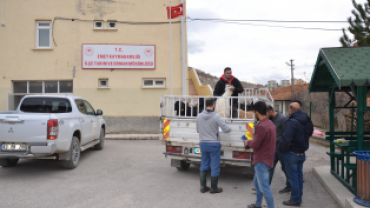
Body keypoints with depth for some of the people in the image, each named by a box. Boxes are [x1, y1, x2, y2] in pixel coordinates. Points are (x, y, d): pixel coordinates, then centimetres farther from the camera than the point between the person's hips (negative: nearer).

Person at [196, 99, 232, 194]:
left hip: (203, 143, 5)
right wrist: (230, 129, 8)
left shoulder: (199, 116, -3)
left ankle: (203, 187, 21)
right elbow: (226, 129, -14)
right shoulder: (216, 116, -16)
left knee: (204, 165, 16)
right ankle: (213, 188, 16)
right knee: (215, 167, 7)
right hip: (214, 144, -4)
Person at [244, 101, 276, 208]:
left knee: (264, 187, -3)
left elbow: (255, 144, -23)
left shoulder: (261, 126, -24)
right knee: (257, 182, 24)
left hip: (262, 161, -11)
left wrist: (248, 143, -3)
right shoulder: (270, 124, 9)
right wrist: (251, 141, 10)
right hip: (267, 159, 11)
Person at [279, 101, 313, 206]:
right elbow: (309, 133, 22)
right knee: (299, 175, 18)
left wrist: (282, 149, -15)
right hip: (301, 153, 9)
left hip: (291, 153, -8)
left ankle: (295, 199, 9)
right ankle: (299, 197, 28)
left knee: (293, 176, 1)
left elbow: (286, 139, -29)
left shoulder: (291, 122, -22)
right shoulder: (307, 121, 6)